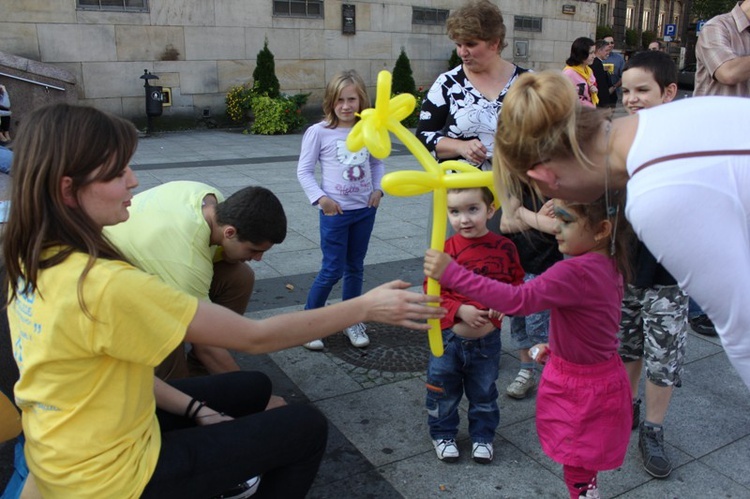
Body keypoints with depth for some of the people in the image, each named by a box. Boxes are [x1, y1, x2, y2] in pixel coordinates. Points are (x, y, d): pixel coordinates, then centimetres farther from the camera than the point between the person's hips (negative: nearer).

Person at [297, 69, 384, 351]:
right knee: (332, 270, -1)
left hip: (365, 210, 4)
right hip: (335, 211, -4)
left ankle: (351, 322, 28)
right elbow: (304, 170, -6)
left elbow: (377, 163, 15)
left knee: (355, 267, 13)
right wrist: (320, 198, -15)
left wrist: (378, 189, 1)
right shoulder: (319, 132, -9)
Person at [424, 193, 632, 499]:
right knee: (581, 466, 26)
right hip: (598, 378, 9)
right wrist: (556, 347, 16)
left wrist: (453, 275, -44)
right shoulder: (607, 265, 0)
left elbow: (519, 299, -41)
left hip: (584, 391, -9)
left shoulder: (577, 273, -32)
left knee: (579, 474, 9)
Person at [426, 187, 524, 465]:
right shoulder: (446, 249, -13)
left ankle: (483, 436, 42)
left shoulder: (504, 247, -8)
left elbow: (517, 283, 3)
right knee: (443, 392, 15)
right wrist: (460, 310, -23)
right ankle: (443, 434, 39)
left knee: (484, 394, 20)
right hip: (448, 337, -1)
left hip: (487, 339, 1)